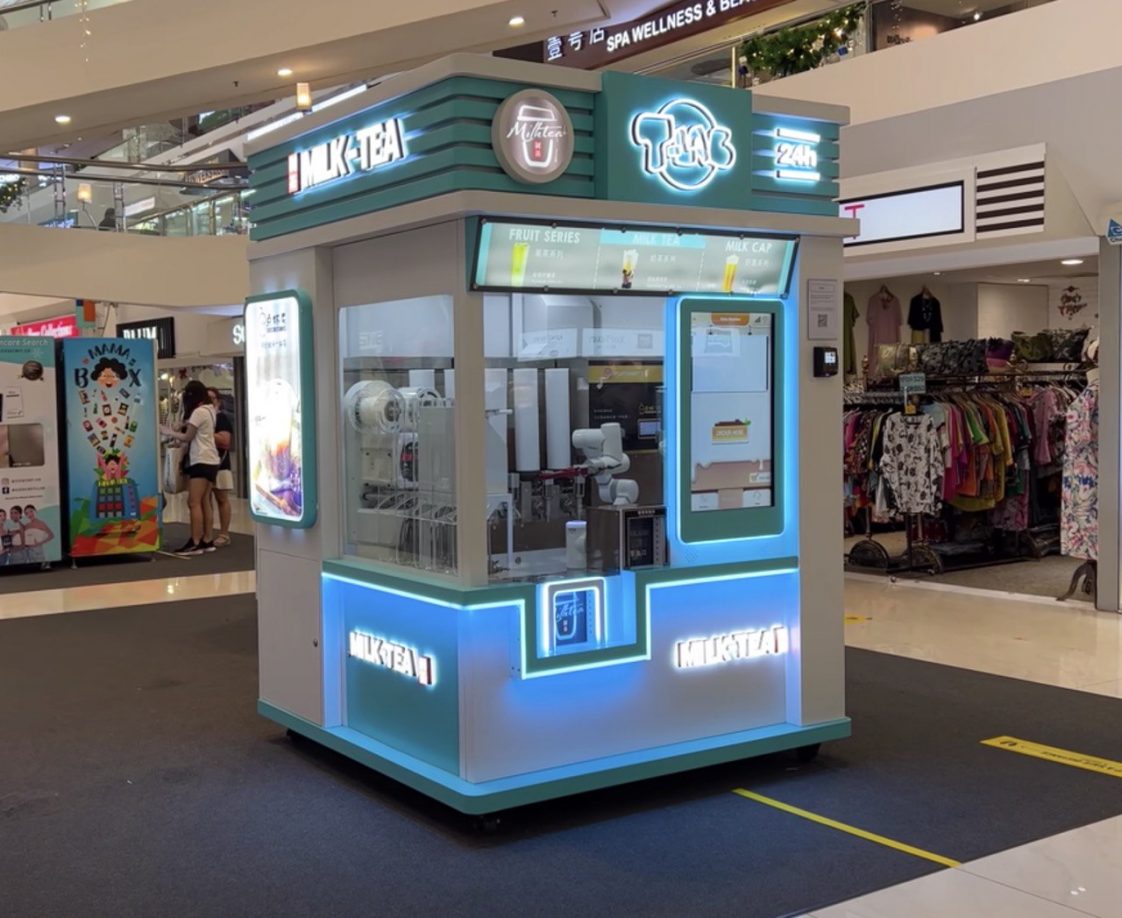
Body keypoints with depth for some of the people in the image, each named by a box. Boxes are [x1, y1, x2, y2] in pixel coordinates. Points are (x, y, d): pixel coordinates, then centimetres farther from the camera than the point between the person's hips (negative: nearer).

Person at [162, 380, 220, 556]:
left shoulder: (198, 412, -12)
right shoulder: (209, 410, 15)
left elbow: (187, 437, -7)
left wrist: (169, 433, 7)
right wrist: (178, 434, 9)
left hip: (201, 461, -9)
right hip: (210, 461, 9)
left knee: (194, 503, -10)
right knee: (205, 502, 9)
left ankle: (195, 543, -12)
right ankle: (206, 541, 9)